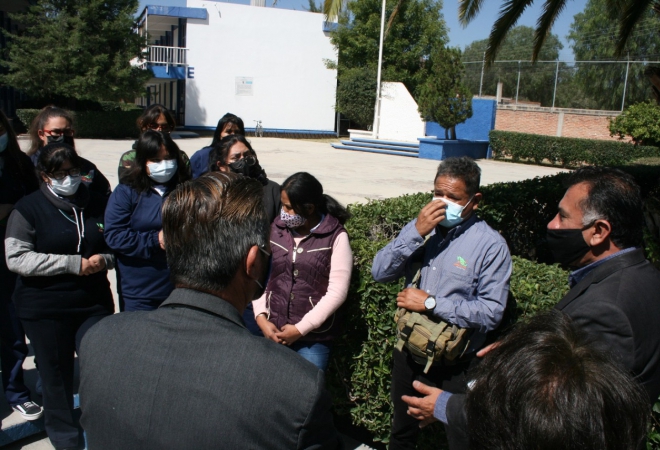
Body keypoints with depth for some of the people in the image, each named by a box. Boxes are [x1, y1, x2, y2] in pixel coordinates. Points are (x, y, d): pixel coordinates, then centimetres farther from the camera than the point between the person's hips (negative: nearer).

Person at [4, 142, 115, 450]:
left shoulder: (96, 203, 6)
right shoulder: (28, 208, -4)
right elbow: (16, 258, -13)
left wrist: (104, 259, -7)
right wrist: (75, 264, -18)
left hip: (94, 302, 2)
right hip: (44, 307, -2)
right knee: (57, 376, 9)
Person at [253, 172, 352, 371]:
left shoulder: (336, 237, -7)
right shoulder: (274, 230, 3)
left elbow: (337, 291, -10)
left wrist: (301, 328, -11)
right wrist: (261, 317, -6)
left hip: (314, 338, -3)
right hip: (273, 332, 3)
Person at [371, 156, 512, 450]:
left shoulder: (491, 245, -17)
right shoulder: (420, 228, -2)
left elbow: (491, 313, -24)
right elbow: (380, 273, -10)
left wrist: (431, 303, -22)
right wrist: (416, 233, -21)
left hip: (455, 366, -5)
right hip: (408, 352, 5)